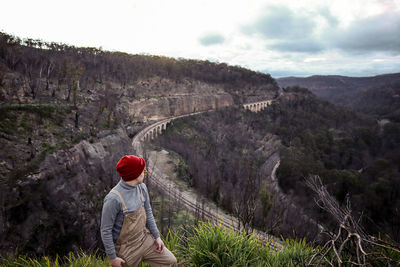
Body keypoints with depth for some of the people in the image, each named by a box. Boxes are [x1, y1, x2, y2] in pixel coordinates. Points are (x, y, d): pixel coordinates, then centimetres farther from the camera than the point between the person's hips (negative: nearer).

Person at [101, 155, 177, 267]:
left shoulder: (142, 187, -6)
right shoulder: (113, 199, -28)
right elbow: (105, 230, -19)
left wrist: (157, 237, 5)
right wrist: (113, 258, -13)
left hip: (145, 239, 6)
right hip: (126, 248, -6)